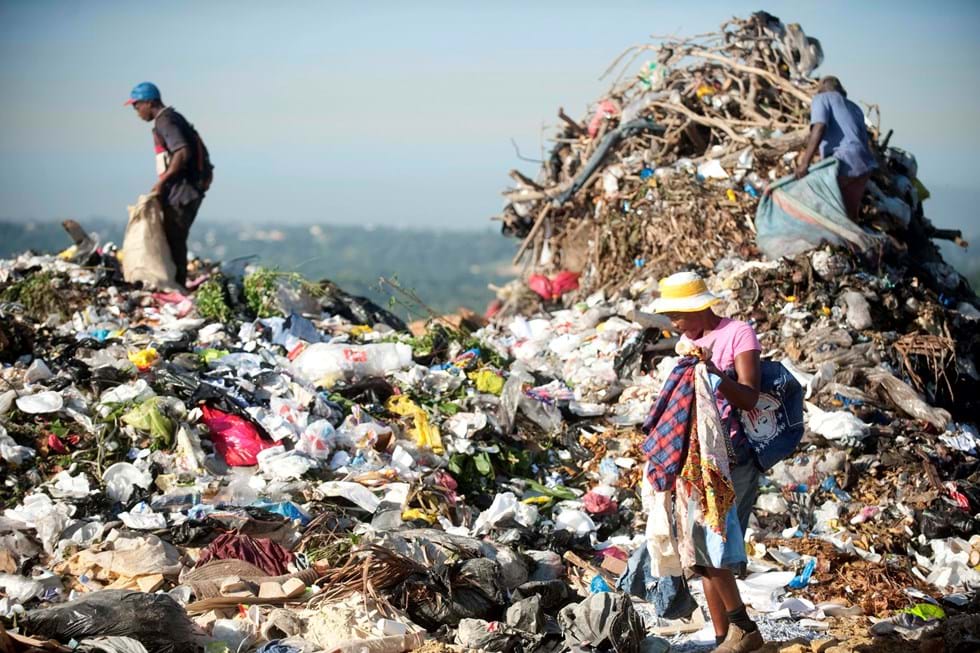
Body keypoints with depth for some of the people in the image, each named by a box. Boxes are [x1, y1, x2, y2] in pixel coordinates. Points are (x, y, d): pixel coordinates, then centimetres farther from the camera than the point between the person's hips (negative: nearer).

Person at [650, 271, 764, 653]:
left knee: (709, 549, -15)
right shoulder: (688, 341, 13)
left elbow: (748, 398, -19)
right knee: (703, 553, 4)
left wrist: (715, 373, -34)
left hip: (734, 461, -8)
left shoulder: (738, 335, -9)